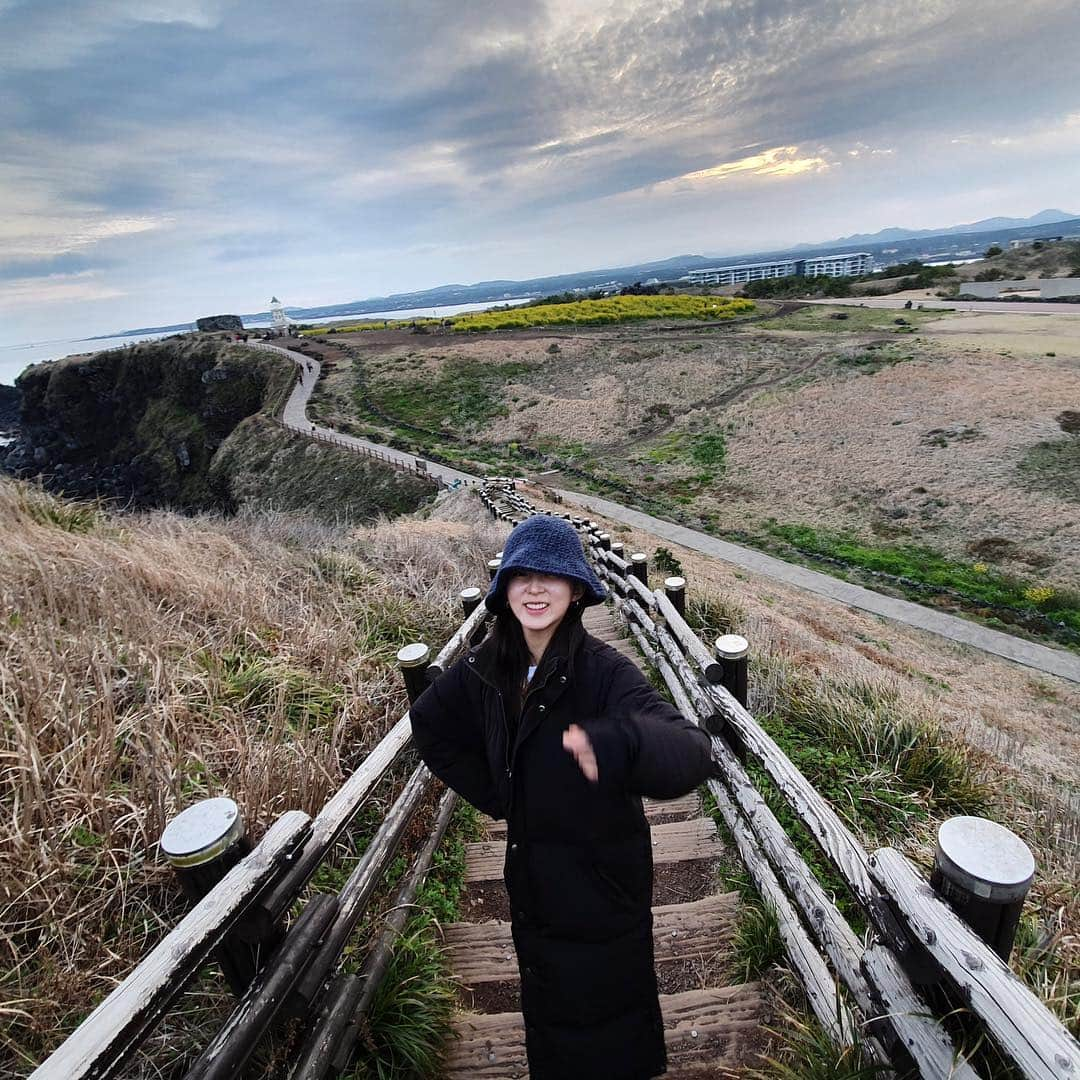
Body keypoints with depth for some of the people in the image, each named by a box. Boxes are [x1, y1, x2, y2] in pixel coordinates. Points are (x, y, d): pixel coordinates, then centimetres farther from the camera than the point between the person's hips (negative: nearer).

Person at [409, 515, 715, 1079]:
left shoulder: (603, 671, -28)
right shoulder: (486, 669, -12)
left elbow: (692, 752, -41)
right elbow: (428, 723, 6)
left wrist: (618, 741, -63)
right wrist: (495, 795, 2)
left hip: (604, 880, -5)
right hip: (531, 877, 5)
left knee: (609, 1012, 20)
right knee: (548, 1009, 29)